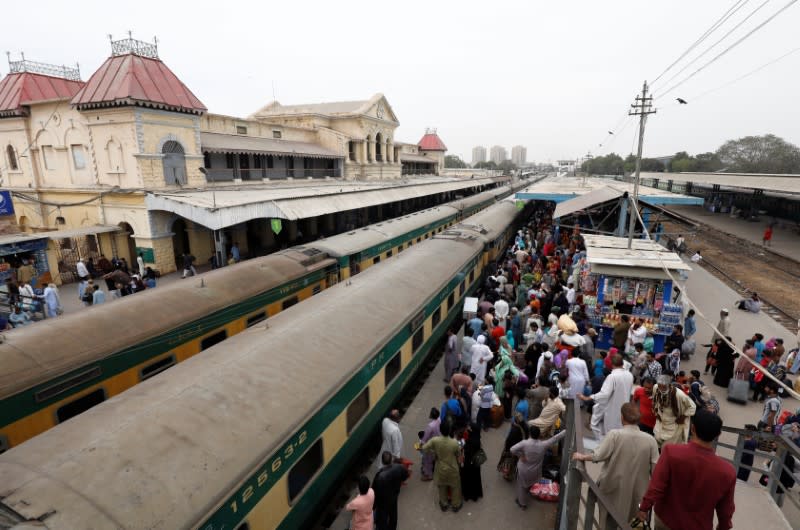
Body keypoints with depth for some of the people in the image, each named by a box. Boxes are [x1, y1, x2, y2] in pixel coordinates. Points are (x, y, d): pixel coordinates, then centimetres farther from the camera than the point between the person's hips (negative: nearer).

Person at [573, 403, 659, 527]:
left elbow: (599, 455, -18)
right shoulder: (650, 440, -8)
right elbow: (655, 468, -6)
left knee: (609, 522, 16)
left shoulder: (614, 434, -15)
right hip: (636, 491, 3)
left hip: (613, 488, -2)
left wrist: (582, 456, -1)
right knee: (624, 522, 21)